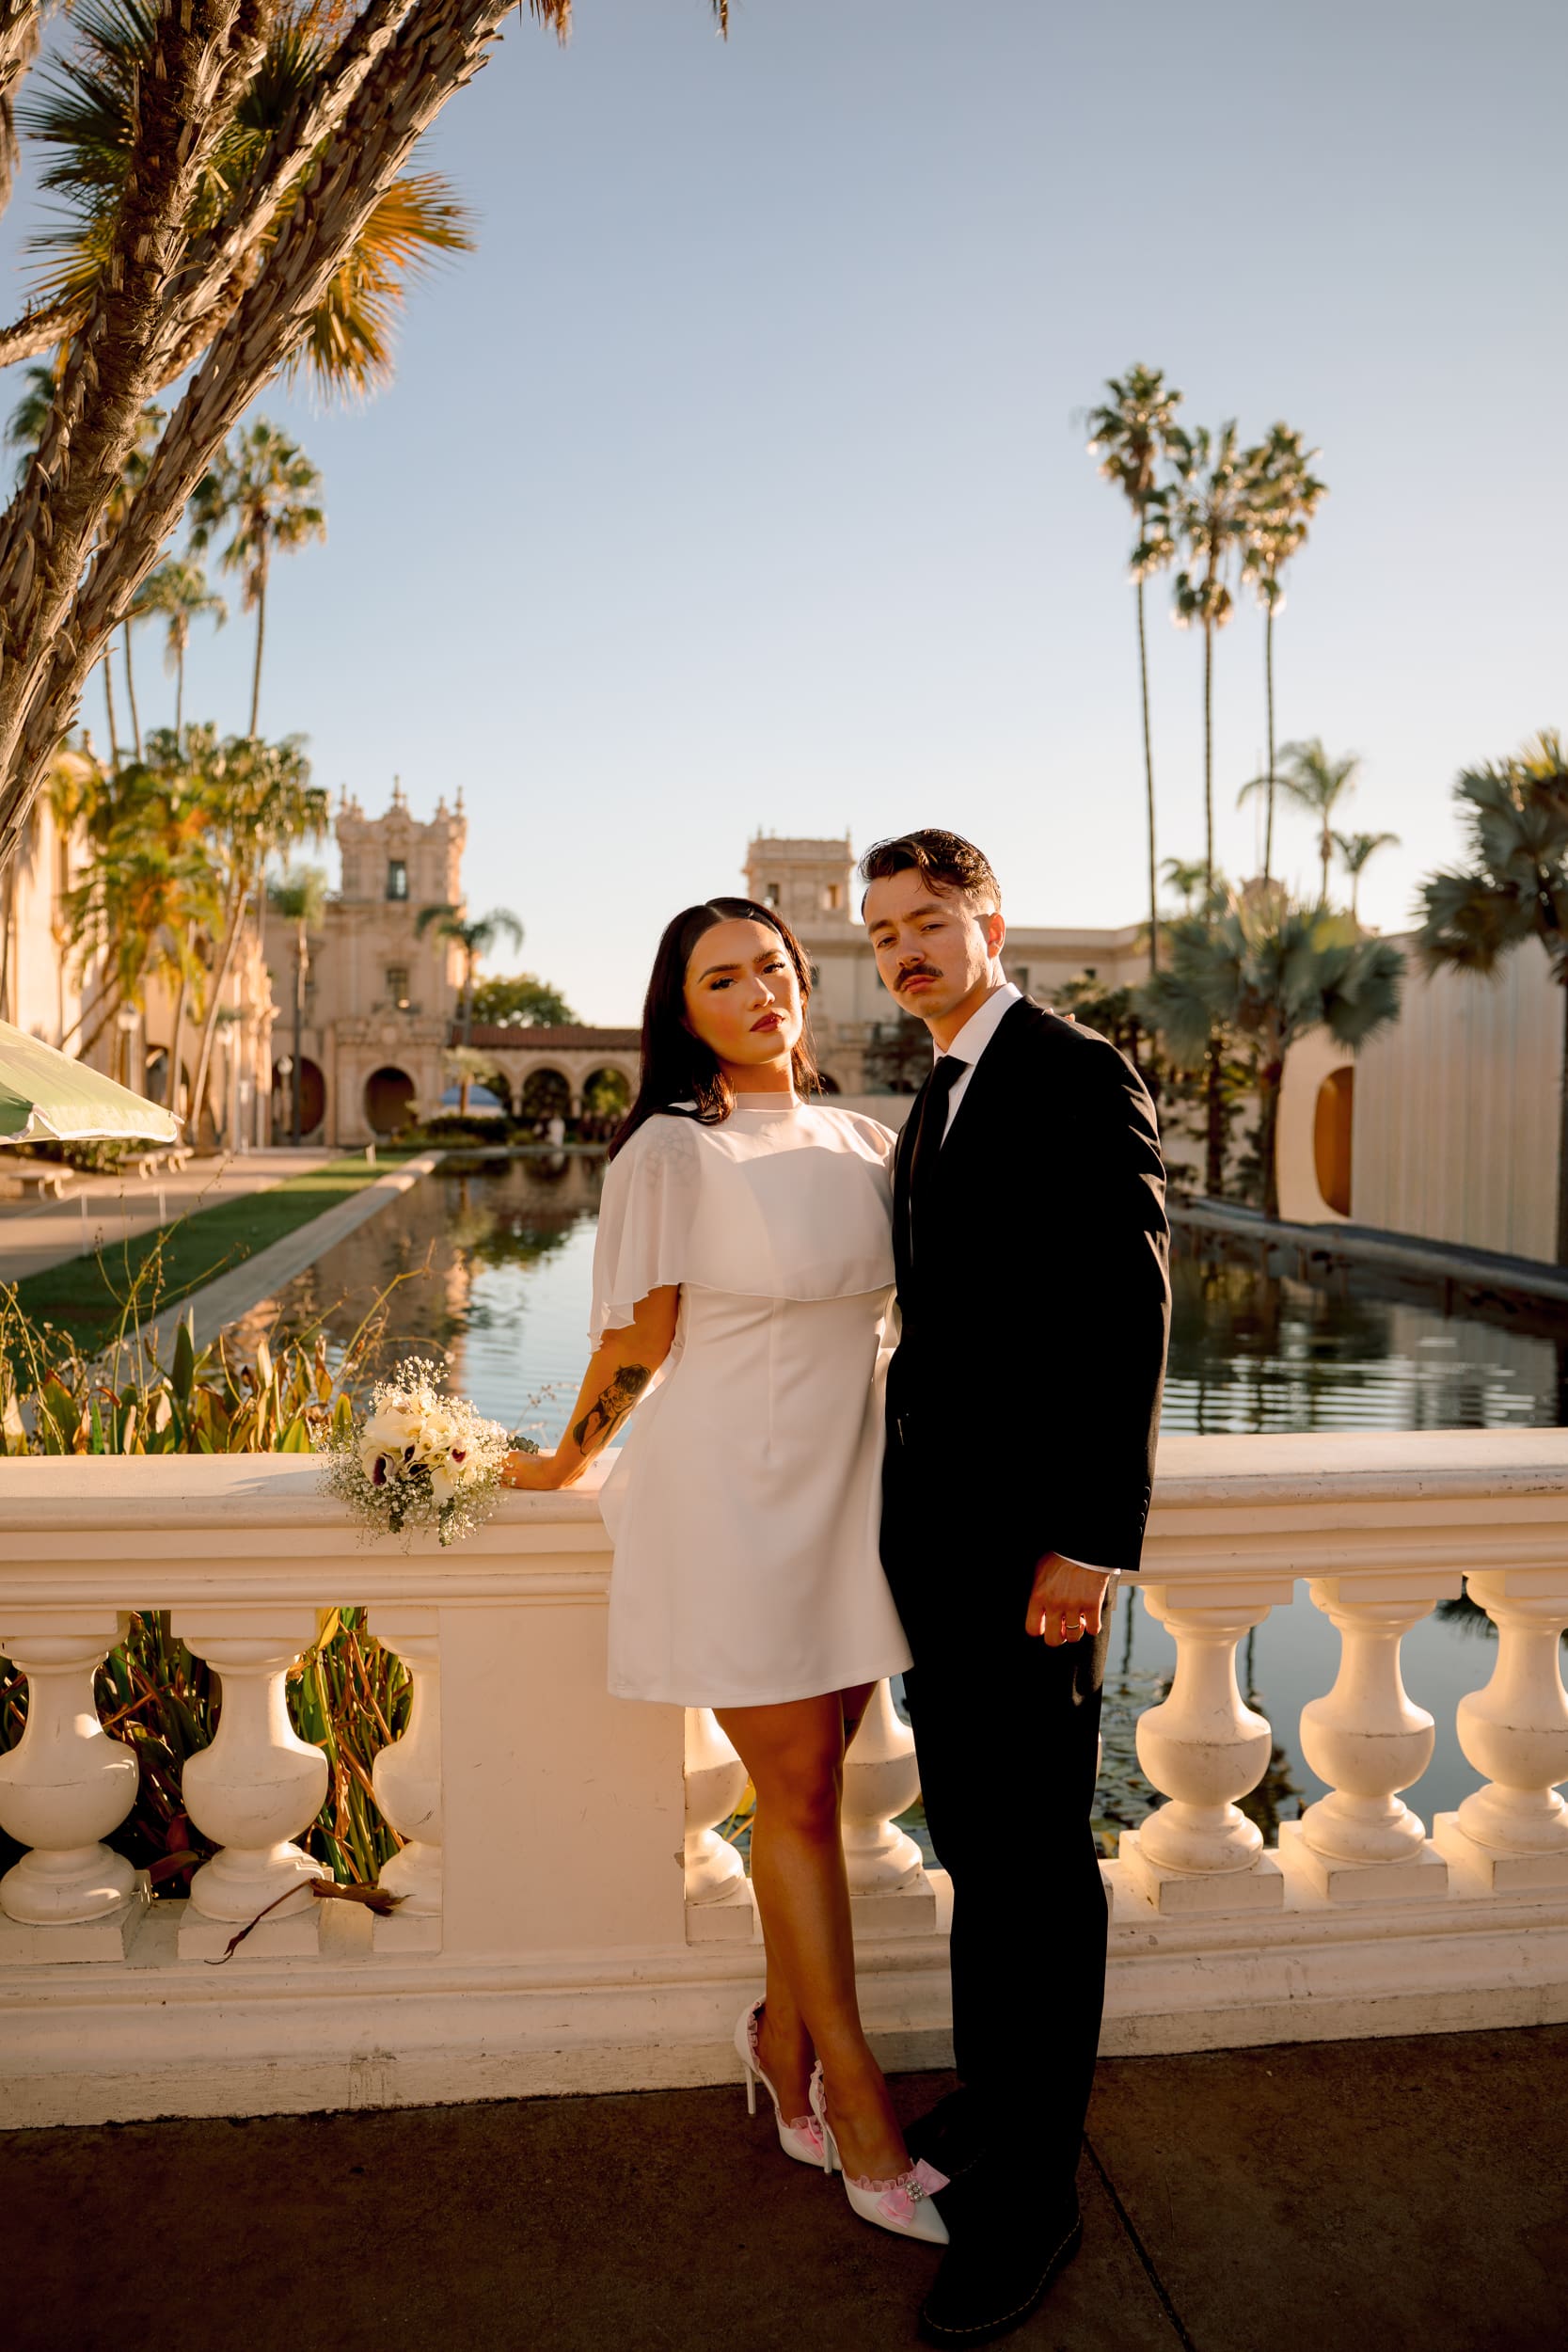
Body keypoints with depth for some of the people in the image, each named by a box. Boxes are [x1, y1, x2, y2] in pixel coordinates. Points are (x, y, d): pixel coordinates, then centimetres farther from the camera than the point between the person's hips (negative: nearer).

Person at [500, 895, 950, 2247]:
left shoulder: (862, 1148, 6)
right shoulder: (673, 1149, -10)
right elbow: (639, 1340, -3)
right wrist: (569, 1462, 5)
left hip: (845, 1492, 5)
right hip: (730, 1499, -5)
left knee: (811, 1784, 12)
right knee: (798, 1793, 4)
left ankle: (782, 2040, 34)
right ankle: (855, 2102, 20)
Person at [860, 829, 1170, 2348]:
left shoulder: (1077, 1077, -11)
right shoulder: (938, 1100, 15)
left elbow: (1129, 1313, -18)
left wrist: (1090, 1543, -21)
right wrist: (908, 1505, 13)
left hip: (1030, 1535, -8)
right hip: (936, 1524, 8)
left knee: (1035, 1858, 4)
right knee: (969, 1839, 19)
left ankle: (1033, 2192, 21)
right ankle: (988, 2100, 38)